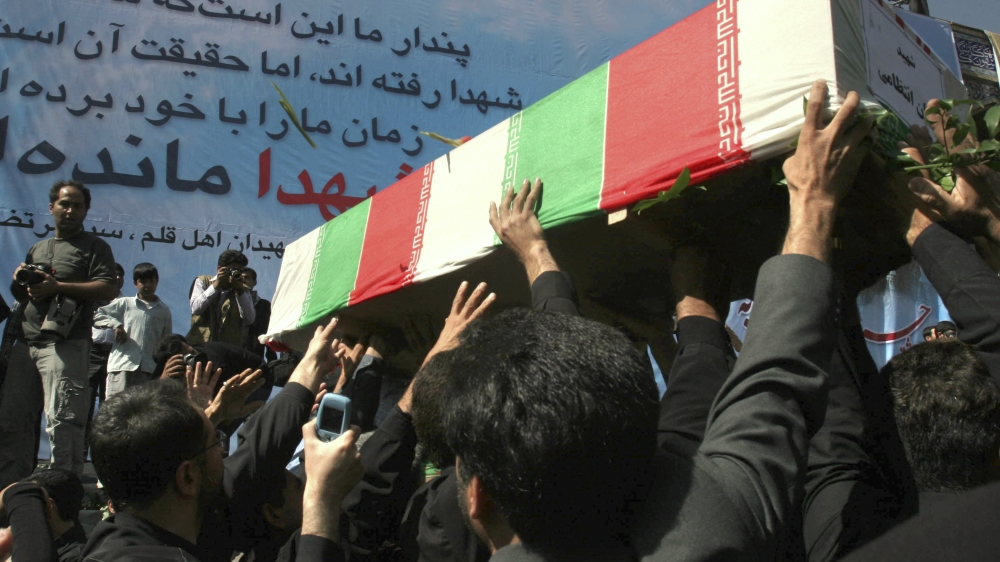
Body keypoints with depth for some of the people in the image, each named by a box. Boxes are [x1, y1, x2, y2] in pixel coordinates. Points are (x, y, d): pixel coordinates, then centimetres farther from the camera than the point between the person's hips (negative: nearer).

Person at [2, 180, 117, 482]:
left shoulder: (94, 247, 5)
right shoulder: (37, 249, 25)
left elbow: (109, 289, -9)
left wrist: (57, 286, -14)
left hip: (65, 344, -7)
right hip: (25, 342, 7)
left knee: (62, 420, -12)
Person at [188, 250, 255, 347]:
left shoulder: (243, 289, 11)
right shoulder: (203, 281, 8)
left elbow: (249, 320, -4)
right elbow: (195, 308, -10)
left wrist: (240, 291, -10)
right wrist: (216, 285, -12)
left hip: (230, 348, 1)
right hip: (200, 345, -1)